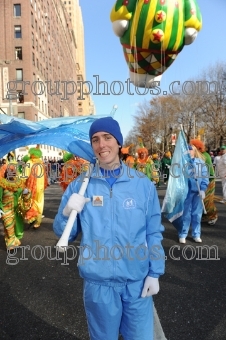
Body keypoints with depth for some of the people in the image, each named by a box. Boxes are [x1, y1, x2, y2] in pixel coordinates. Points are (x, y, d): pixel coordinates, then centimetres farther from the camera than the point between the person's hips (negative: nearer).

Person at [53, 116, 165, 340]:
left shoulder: (143, 184, -7)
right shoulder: (79, 186, -6)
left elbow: (153, 233, 0)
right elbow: (63, 234, -1)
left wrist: (154, 273, -1)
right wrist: (67, 212, -20)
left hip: (137, 280, 0)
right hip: (98, 281, 0)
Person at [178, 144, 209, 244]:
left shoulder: (201, 162, 3)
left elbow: (205, 177, 2)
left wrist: (203, 189, -7)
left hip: (198, 192, 2)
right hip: (186, 191, -2)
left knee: (197, 213, 10)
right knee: (186, 213, 4)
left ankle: (196, 234, 24)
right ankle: (183, 234, 16)